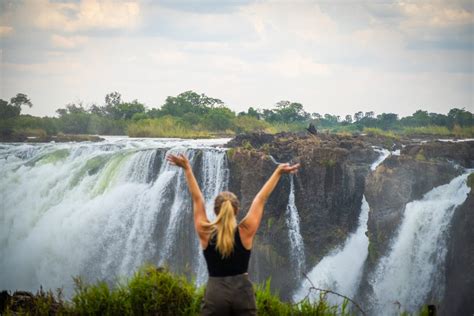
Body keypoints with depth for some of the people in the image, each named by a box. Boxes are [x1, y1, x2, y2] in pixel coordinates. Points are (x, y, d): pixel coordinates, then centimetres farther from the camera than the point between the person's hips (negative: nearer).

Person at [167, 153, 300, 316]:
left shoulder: (205, 233, -4)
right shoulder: (245, 231, -5)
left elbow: (197, 198, 3)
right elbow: (260, 199, 2)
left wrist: (187, 169, 11)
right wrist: (278, 172, 8)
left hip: (215, 293, 0)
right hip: (242, 292, 1)